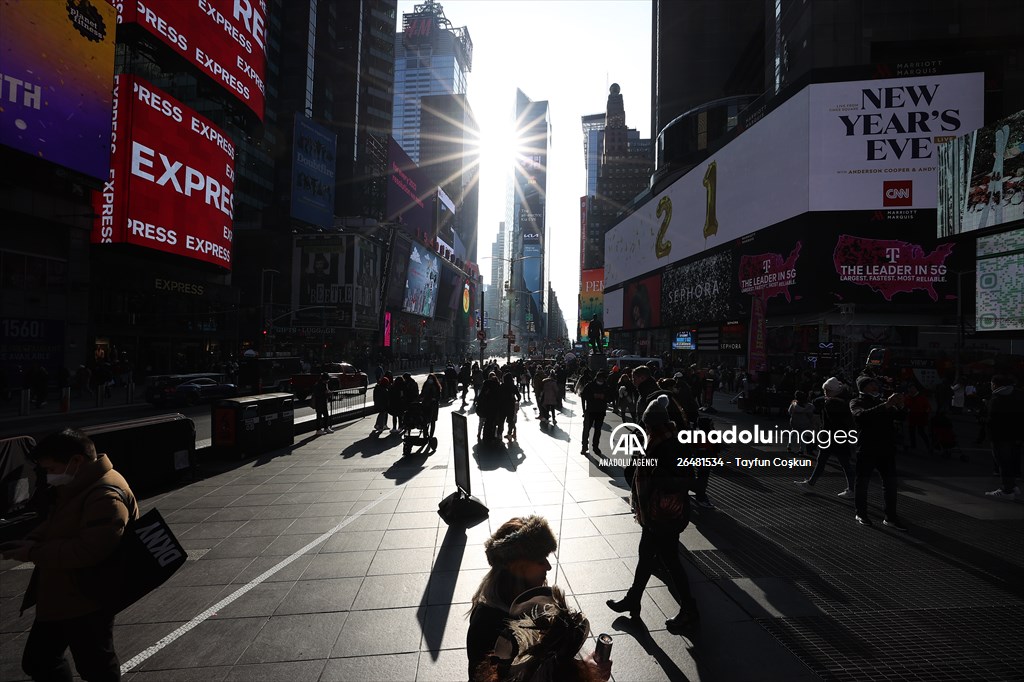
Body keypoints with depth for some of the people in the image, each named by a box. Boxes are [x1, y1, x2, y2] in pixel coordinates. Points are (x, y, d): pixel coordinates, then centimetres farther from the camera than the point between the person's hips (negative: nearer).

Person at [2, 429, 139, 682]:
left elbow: (90, 550, -34)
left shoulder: (106, 496, -29)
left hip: (88, 602, -10)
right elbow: (53, 526, 18)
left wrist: (35, 553, -23)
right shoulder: (75, 488, 7)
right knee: (37, 662, 24)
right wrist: (31, 540, -3)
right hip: (58, 597, 10)